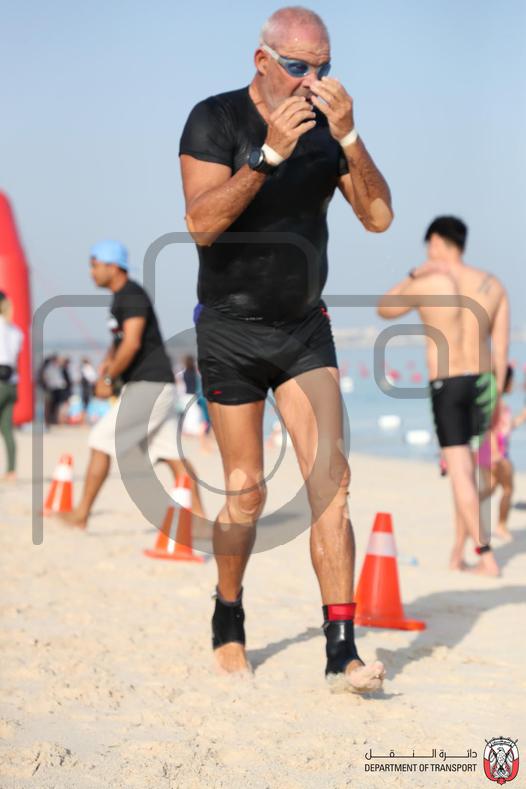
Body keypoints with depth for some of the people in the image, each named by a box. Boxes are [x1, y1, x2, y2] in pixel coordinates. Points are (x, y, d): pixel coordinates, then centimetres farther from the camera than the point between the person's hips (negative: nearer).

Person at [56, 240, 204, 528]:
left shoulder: (132, 295, -13)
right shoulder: (120, 297, 17)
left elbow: (132, 343, -24)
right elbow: (120, 340, 29)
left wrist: (108, 379, -17)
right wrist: (107, 362, 10)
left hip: (148, 384, -10)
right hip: (153, 385, 10)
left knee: (101, 440, -8)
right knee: (171, 453, 8)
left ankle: (81, 514, -4)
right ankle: (198, 515, 7)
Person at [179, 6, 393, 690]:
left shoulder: (327, 126, 1)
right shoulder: (215, 120, -9)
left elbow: (379, 217, -7)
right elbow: (201, 223, -22)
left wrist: (348, 137, -20)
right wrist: (269, 153, -30)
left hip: (305, 328, 3)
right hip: (231, 330, -3)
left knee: (330, 475, -10)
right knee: (247, 492, 3)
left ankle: (342, 649, -11)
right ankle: (228, 621, 27)